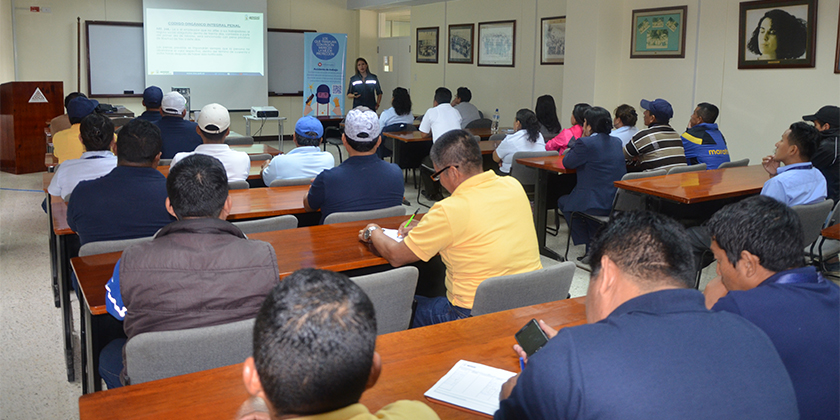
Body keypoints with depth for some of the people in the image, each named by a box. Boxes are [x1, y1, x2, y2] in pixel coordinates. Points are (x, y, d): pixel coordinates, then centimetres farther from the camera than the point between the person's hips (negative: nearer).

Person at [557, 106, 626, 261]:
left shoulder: (586, 143, -14)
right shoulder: (617, 142, 11)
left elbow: (567, 163, 0)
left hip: (598, 206, -8)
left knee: (563, 202, 21)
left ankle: (592, 248, 13)